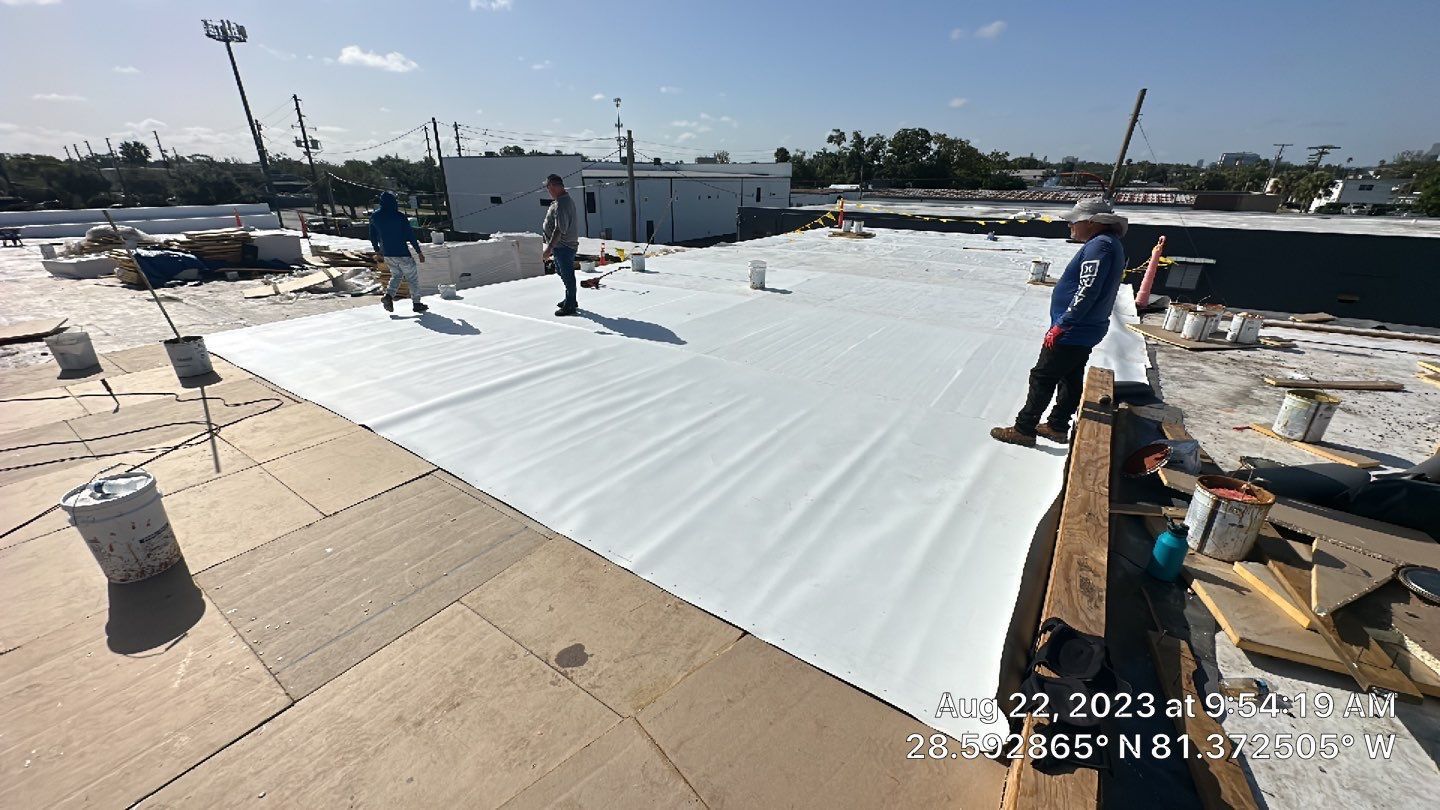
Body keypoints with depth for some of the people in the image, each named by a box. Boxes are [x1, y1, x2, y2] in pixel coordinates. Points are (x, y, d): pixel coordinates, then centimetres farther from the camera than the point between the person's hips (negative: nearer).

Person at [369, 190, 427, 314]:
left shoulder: (374, 216, 4)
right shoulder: (400, 217, -13)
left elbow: (372, 235, 13)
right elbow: (410, 235, -12)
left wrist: (377, 249, 28)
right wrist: (419, 252, -4)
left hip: (387, 254, 6)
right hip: (402, 253, -6)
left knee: (396, 275, 22)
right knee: (413, 277, 6)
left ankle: (389, 295, -1)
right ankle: (416, 303, 7)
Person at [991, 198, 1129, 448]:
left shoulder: (1099, 245, -19)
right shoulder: (1110, 244, 14)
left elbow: (1086, 293, -26)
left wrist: (1060, 326, -23)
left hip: (1072, 332, -10)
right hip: (1085, 331, 10)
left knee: (1042, 378, -4)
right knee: (1071, 378, 16)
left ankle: (1023, 430, 3)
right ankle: (1058, 427, 27)